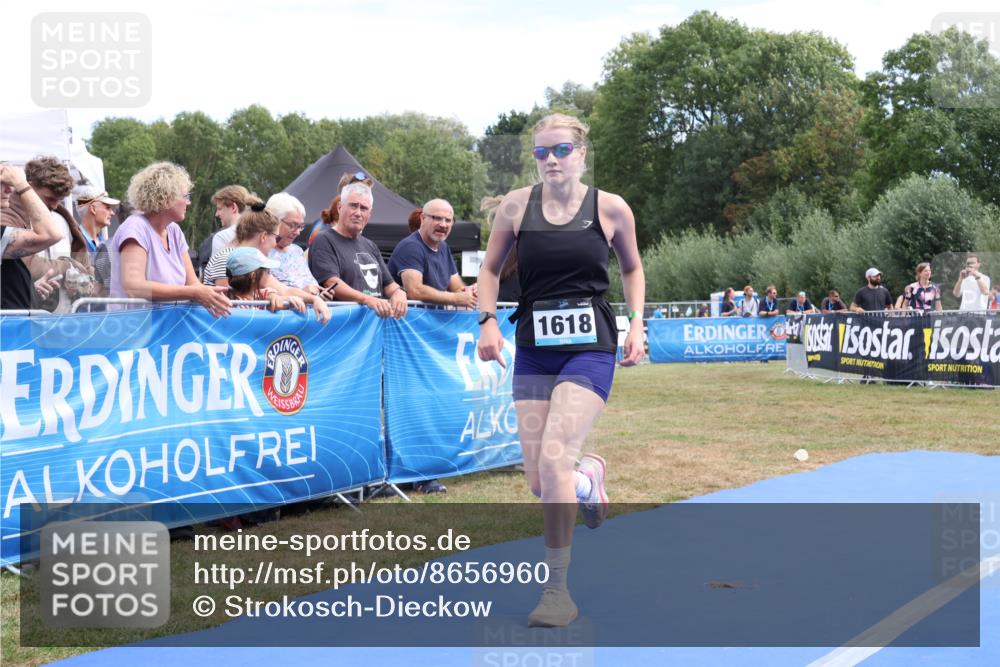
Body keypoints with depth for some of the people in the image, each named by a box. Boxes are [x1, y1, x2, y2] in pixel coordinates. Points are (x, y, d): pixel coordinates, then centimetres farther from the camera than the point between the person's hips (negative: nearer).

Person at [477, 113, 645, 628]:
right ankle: (589, 477, 42)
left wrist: (636, 324, 4)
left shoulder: (610, 208, -2)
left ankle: (557, 590, -6)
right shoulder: (516, 205, 1)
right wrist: (488, 321, -3)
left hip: (590, 349, -3)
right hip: (533, 350, 3)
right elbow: (490, 268, 12)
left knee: (553, 458, -20)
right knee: (538, 482, 3)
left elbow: (632, 268, 14)